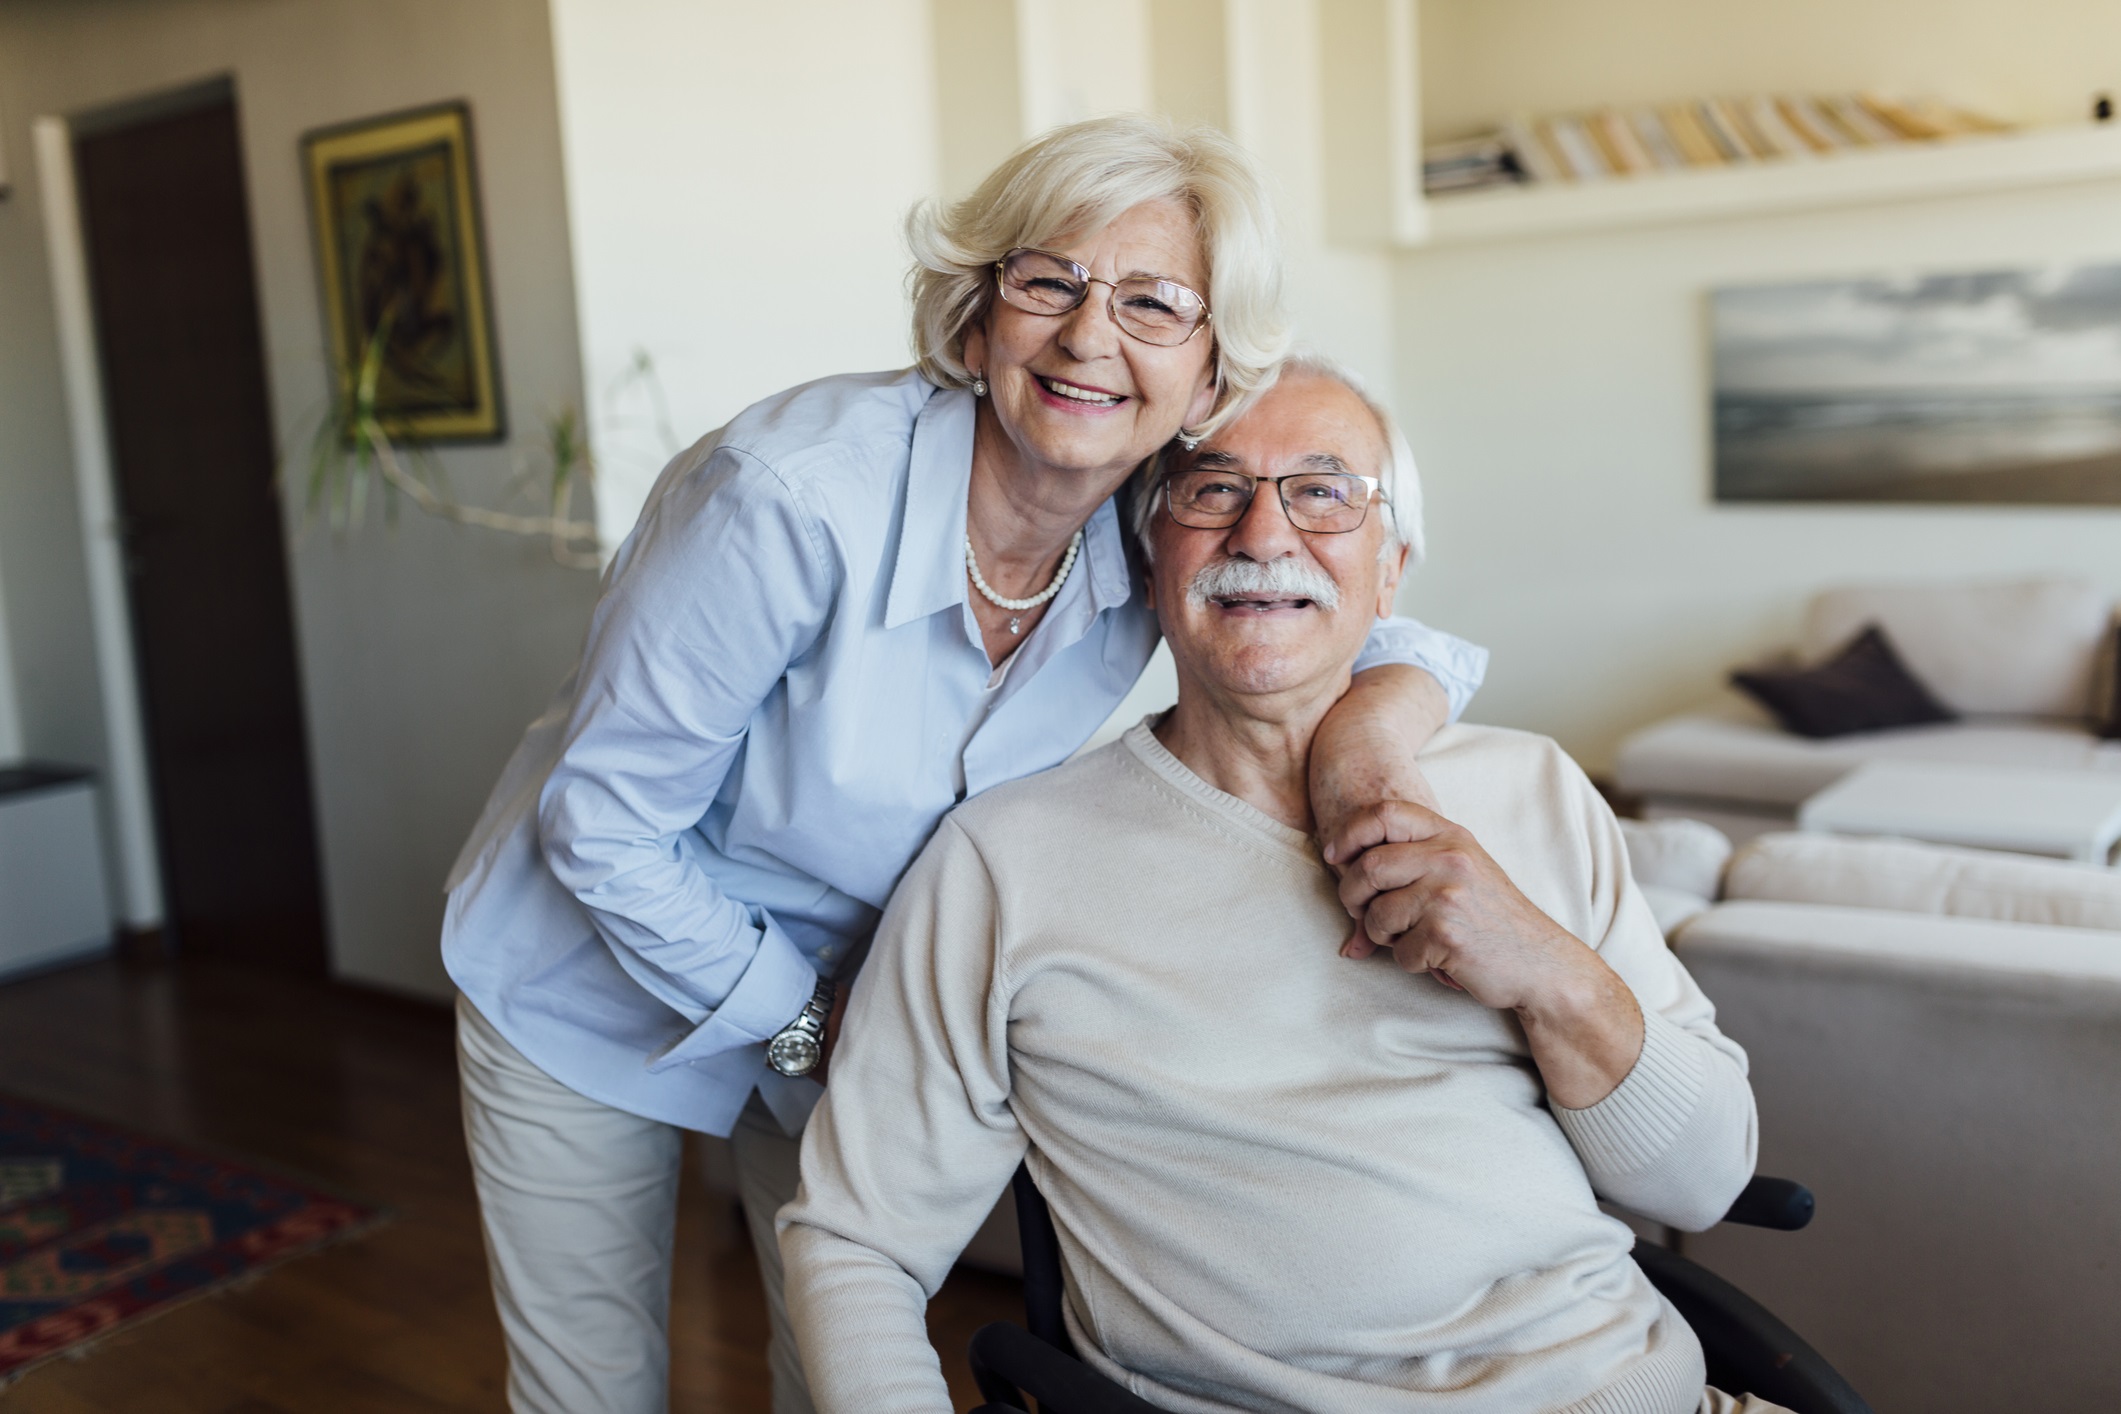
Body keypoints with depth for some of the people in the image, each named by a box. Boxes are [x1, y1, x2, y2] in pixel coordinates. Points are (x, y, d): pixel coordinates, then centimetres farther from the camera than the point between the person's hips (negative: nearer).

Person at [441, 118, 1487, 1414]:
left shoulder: (1162, 542, -16)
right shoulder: (794, 498, -33)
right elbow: (601, 823, -24)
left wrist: (1392, 698, -27)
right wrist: (798, 1025, -14)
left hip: (850, 986, 4)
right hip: (600, 986, -3)